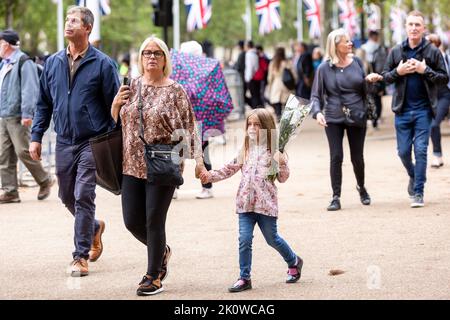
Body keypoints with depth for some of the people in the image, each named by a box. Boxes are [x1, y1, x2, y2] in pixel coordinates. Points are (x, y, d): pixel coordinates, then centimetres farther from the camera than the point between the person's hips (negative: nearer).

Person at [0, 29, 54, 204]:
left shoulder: (23, 62, -9)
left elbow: (29, 89, -16)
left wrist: (27, 114, -22)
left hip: (17, 117, -9)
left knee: (23, 151, -10)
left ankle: (45, 181, 8)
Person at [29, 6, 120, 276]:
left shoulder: (102, 64, -6)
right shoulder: (53, 63, 7)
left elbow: (115, 106, -4)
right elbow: (44, 103, 14)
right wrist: (36, 137, 8)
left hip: (92, 142, -5)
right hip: (64, 142, 5)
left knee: (83, 197, -9)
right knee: (67, 196, 14)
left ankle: (81, 256, -1)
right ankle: (94, 227, 42)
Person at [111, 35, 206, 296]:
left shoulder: (175, 91, -3)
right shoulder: (132, 87, 8)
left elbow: (189, 127, -4)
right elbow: (115, 121, 17)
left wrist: (198, 160, -11)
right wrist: (116, 104, -4)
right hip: (133, 166, 5)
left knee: (154, 222, -3)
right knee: (132, 221, 6)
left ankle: (154, 277, 10)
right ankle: (162, 251, 35)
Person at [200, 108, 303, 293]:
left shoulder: (273, 151, -4)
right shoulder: (245, 150, 9)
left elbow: (282, 178, -4)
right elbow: (230, 169, 13)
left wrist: (281, 163, -21)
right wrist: (211, 176, 3)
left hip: (266, 203, -4)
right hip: (246, 202, 4)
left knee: (272, 238, 10)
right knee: (244, 239, -3)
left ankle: (294, 262, 35)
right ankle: (244, 278, 3)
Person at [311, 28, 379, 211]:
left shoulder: (356, 63, 3)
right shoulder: (325, 68, -4)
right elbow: (316, 95, -1)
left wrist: (370, 81, -4)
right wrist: (317, 112, -17)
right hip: (333, 119, -2)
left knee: (357, 157, 9)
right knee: (336, 157, -6)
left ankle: (361, 187, 36)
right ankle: (336, 197, 4)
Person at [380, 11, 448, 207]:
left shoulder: (433, 52, -1)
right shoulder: (396, 52, 5)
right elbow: (385, 77, 10)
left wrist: (425, 70, -14)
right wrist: (398, 72, -9)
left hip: (423, 109, -2)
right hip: (402, 110, 2)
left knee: (420, 150, -5)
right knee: (403, 151, 7)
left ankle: (418, 192, 1)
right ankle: (413, 176, 36)